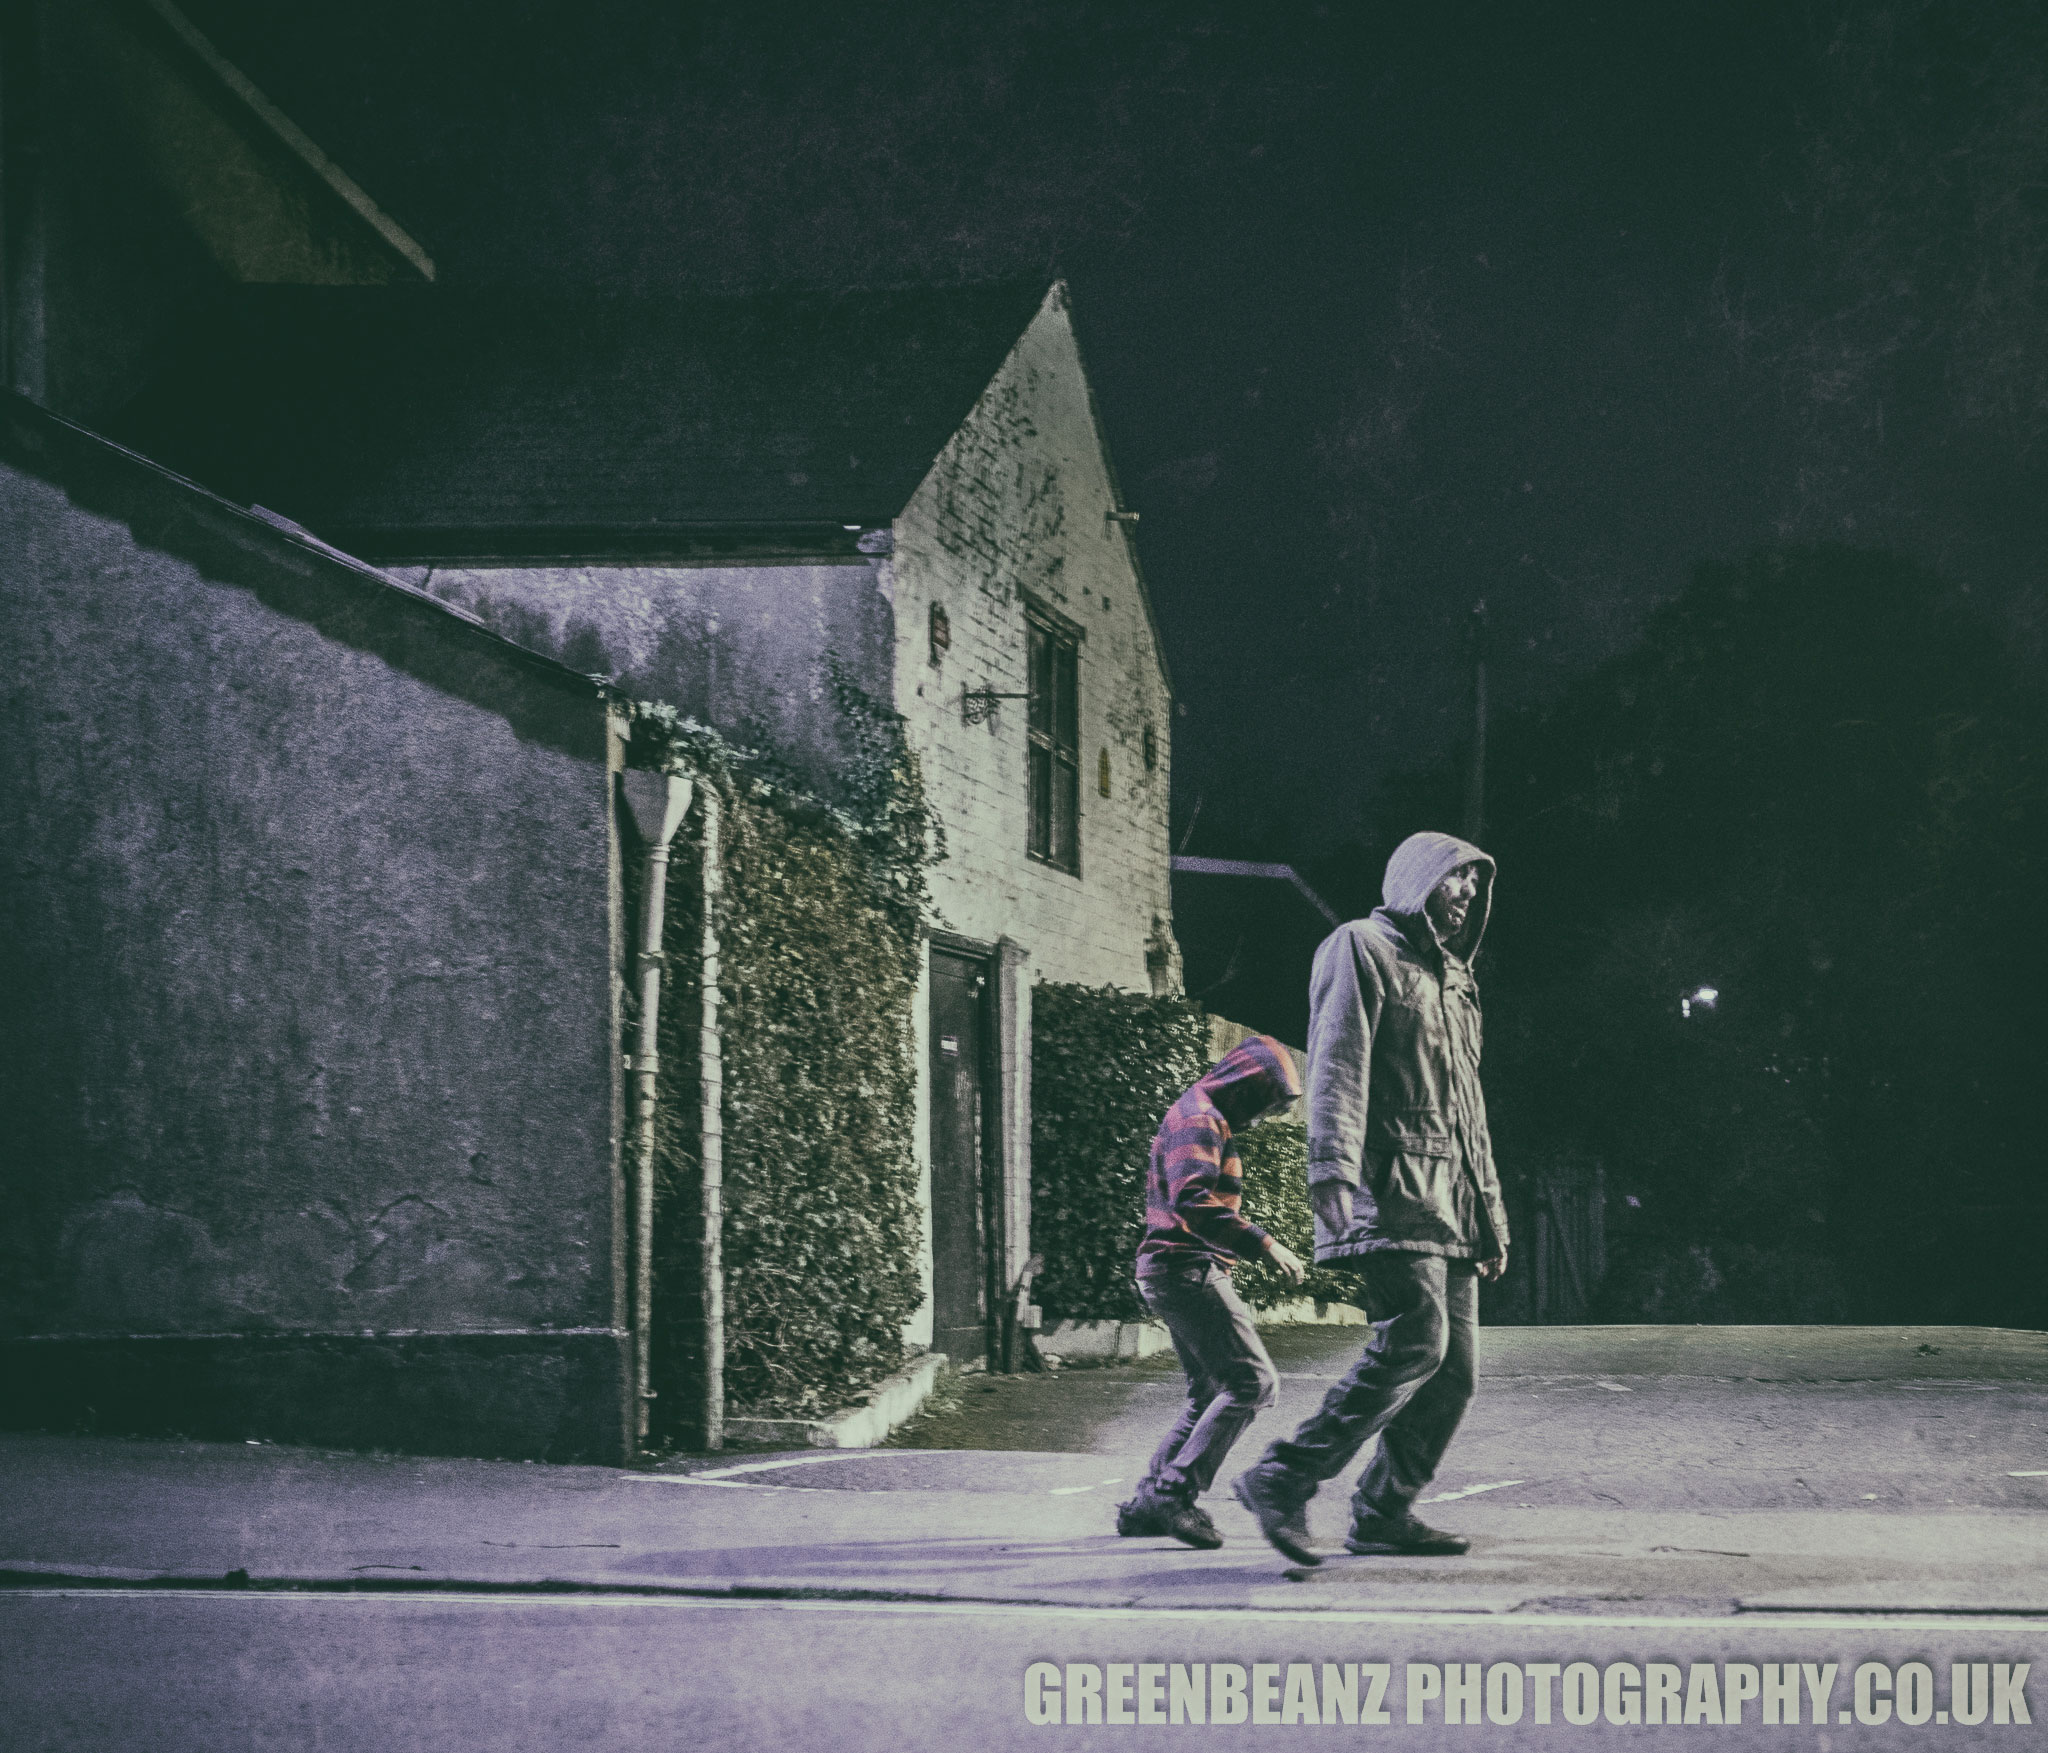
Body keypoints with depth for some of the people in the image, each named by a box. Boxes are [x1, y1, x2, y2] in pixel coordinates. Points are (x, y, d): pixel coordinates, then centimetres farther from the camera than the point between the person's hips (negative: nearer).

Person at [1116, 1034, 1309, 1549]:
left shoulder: (1204, 1117, 22)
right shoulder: (1200, 1119, -12)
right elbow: (1192, 1201, -27)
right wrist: (1261, 1244, -30)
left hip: (1182, 1272, 11)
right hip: (1188, 1268, -11)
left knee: (1210, 1393, 14)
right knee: (1252, 1382, -14)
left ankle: (1148, 1505, 11)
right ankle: (1177, 1491, -17)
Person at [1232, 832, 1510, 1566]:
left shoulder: (1454, 980, 28)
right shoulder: (1362, 948, 1)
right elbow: (1337, 1063, -12)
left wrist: (1491, 1214, 25)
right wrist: (1332, 1169, -24)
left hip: (1449, 1207, 9)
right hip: (1390, 1195, -9)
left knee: (1454, 1365, 2)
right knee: (1415, 1340, -21)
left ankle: (1384, 1512, 10)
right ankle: (1282, 1480, -17)